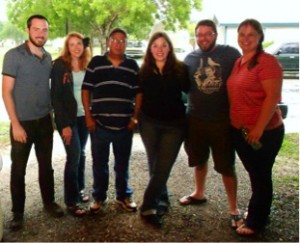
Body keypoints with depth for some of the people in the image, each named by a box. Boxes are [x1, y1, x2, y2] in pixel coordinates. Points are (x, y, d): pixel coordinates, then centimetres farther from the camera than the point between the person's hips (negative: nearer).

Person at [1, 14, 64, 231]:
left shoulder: (48, 58, 6)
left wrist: (51, 113, 9)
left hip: (45, 121, 5)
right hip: (23, 122, -4)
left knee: (46, 165, 15)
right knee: (18, 169, 7)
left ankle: (49, 202, 32)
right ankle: (18, 213, 21)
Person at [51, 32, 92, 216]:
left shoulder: (88, 66, 5)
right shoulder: (59, 65, -9)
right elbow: (56, 96, -11)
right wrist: (65, 124, -16)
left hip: (85, 116, 5)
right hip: (68, 118, -5)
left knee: (81, 154, 13)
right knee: (74, 156, -6)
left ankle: (80, 189, 30)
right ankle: (71, 201, 4)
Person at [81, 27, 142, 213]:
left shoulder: (133, 65, 5)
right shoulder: (96, 62, 1)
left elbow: (139, 93, 8)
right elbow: (86, 90, 2)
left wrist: (135, 117, 0)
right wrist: (88, 116, -4)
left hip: (125, 125, 1)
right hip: (99, 124, -1)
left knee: (122, 163, 13)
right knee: (99, 163, 10)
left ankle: (123, 195, 30)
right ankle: (99, 196, 27)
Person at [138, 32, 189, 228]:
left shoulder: (180, 69, -6)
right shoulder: (144, 71, 0)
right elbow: (139, 95, 7)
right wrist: (137, 117, 3)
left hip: (174, 124, -2)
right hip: (149, 123, 2)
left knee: (163, 167, -3)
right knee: (155, 166, 11)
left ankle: (148, 207, 4)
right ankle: (161, 201, 27)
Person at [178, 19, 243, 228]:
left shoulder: (230, 54, -6)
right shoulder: (190, 58, 5)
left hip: (223, 120, -4)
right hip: (196, 119, 4)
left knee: (226, 166, 4)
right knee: (199, 160, 20)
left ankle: (234, 209, 18)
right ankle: (199, 193, 43)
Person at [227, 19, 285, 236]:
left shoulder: (267, 62, -15)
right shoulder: (238, 62, 11)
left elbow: (273, 97, -21)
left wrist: (259, 128, -22)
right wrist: (240, 126, 13)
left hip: (264, 132, -8)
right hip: (240, 130, 8)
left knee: (261, 177, 6)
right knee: (254, 175, 20)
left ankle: (256, 222, 20)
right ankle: (256, 215, 37)